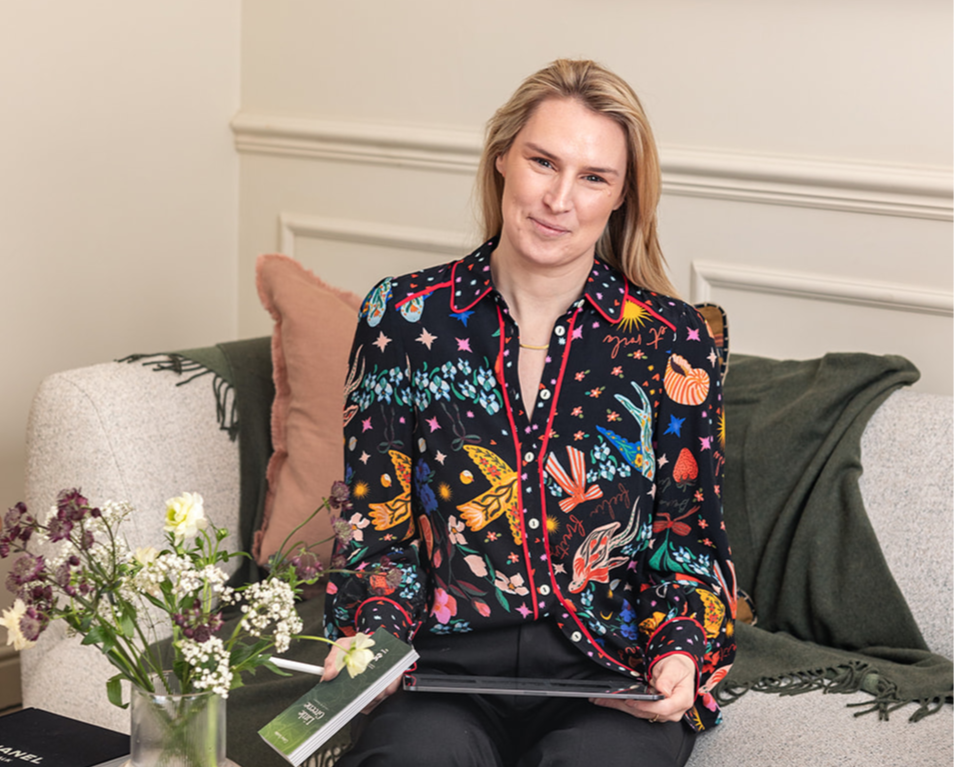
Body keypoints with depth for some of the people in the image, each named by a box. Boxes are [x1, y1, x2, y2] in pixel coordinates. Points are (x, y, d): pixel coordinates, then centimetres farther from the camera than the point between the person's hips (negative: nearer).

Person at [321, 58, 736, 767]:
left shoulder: (673, 341, 4)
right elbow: (378, 525, 7)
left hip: (610, 679, 0)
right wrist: (370, 636, -11)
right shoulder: (405, 316, 5)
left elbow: (687, 538, 8)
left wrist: (679, 653, -11)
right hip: (445, 662, 0)